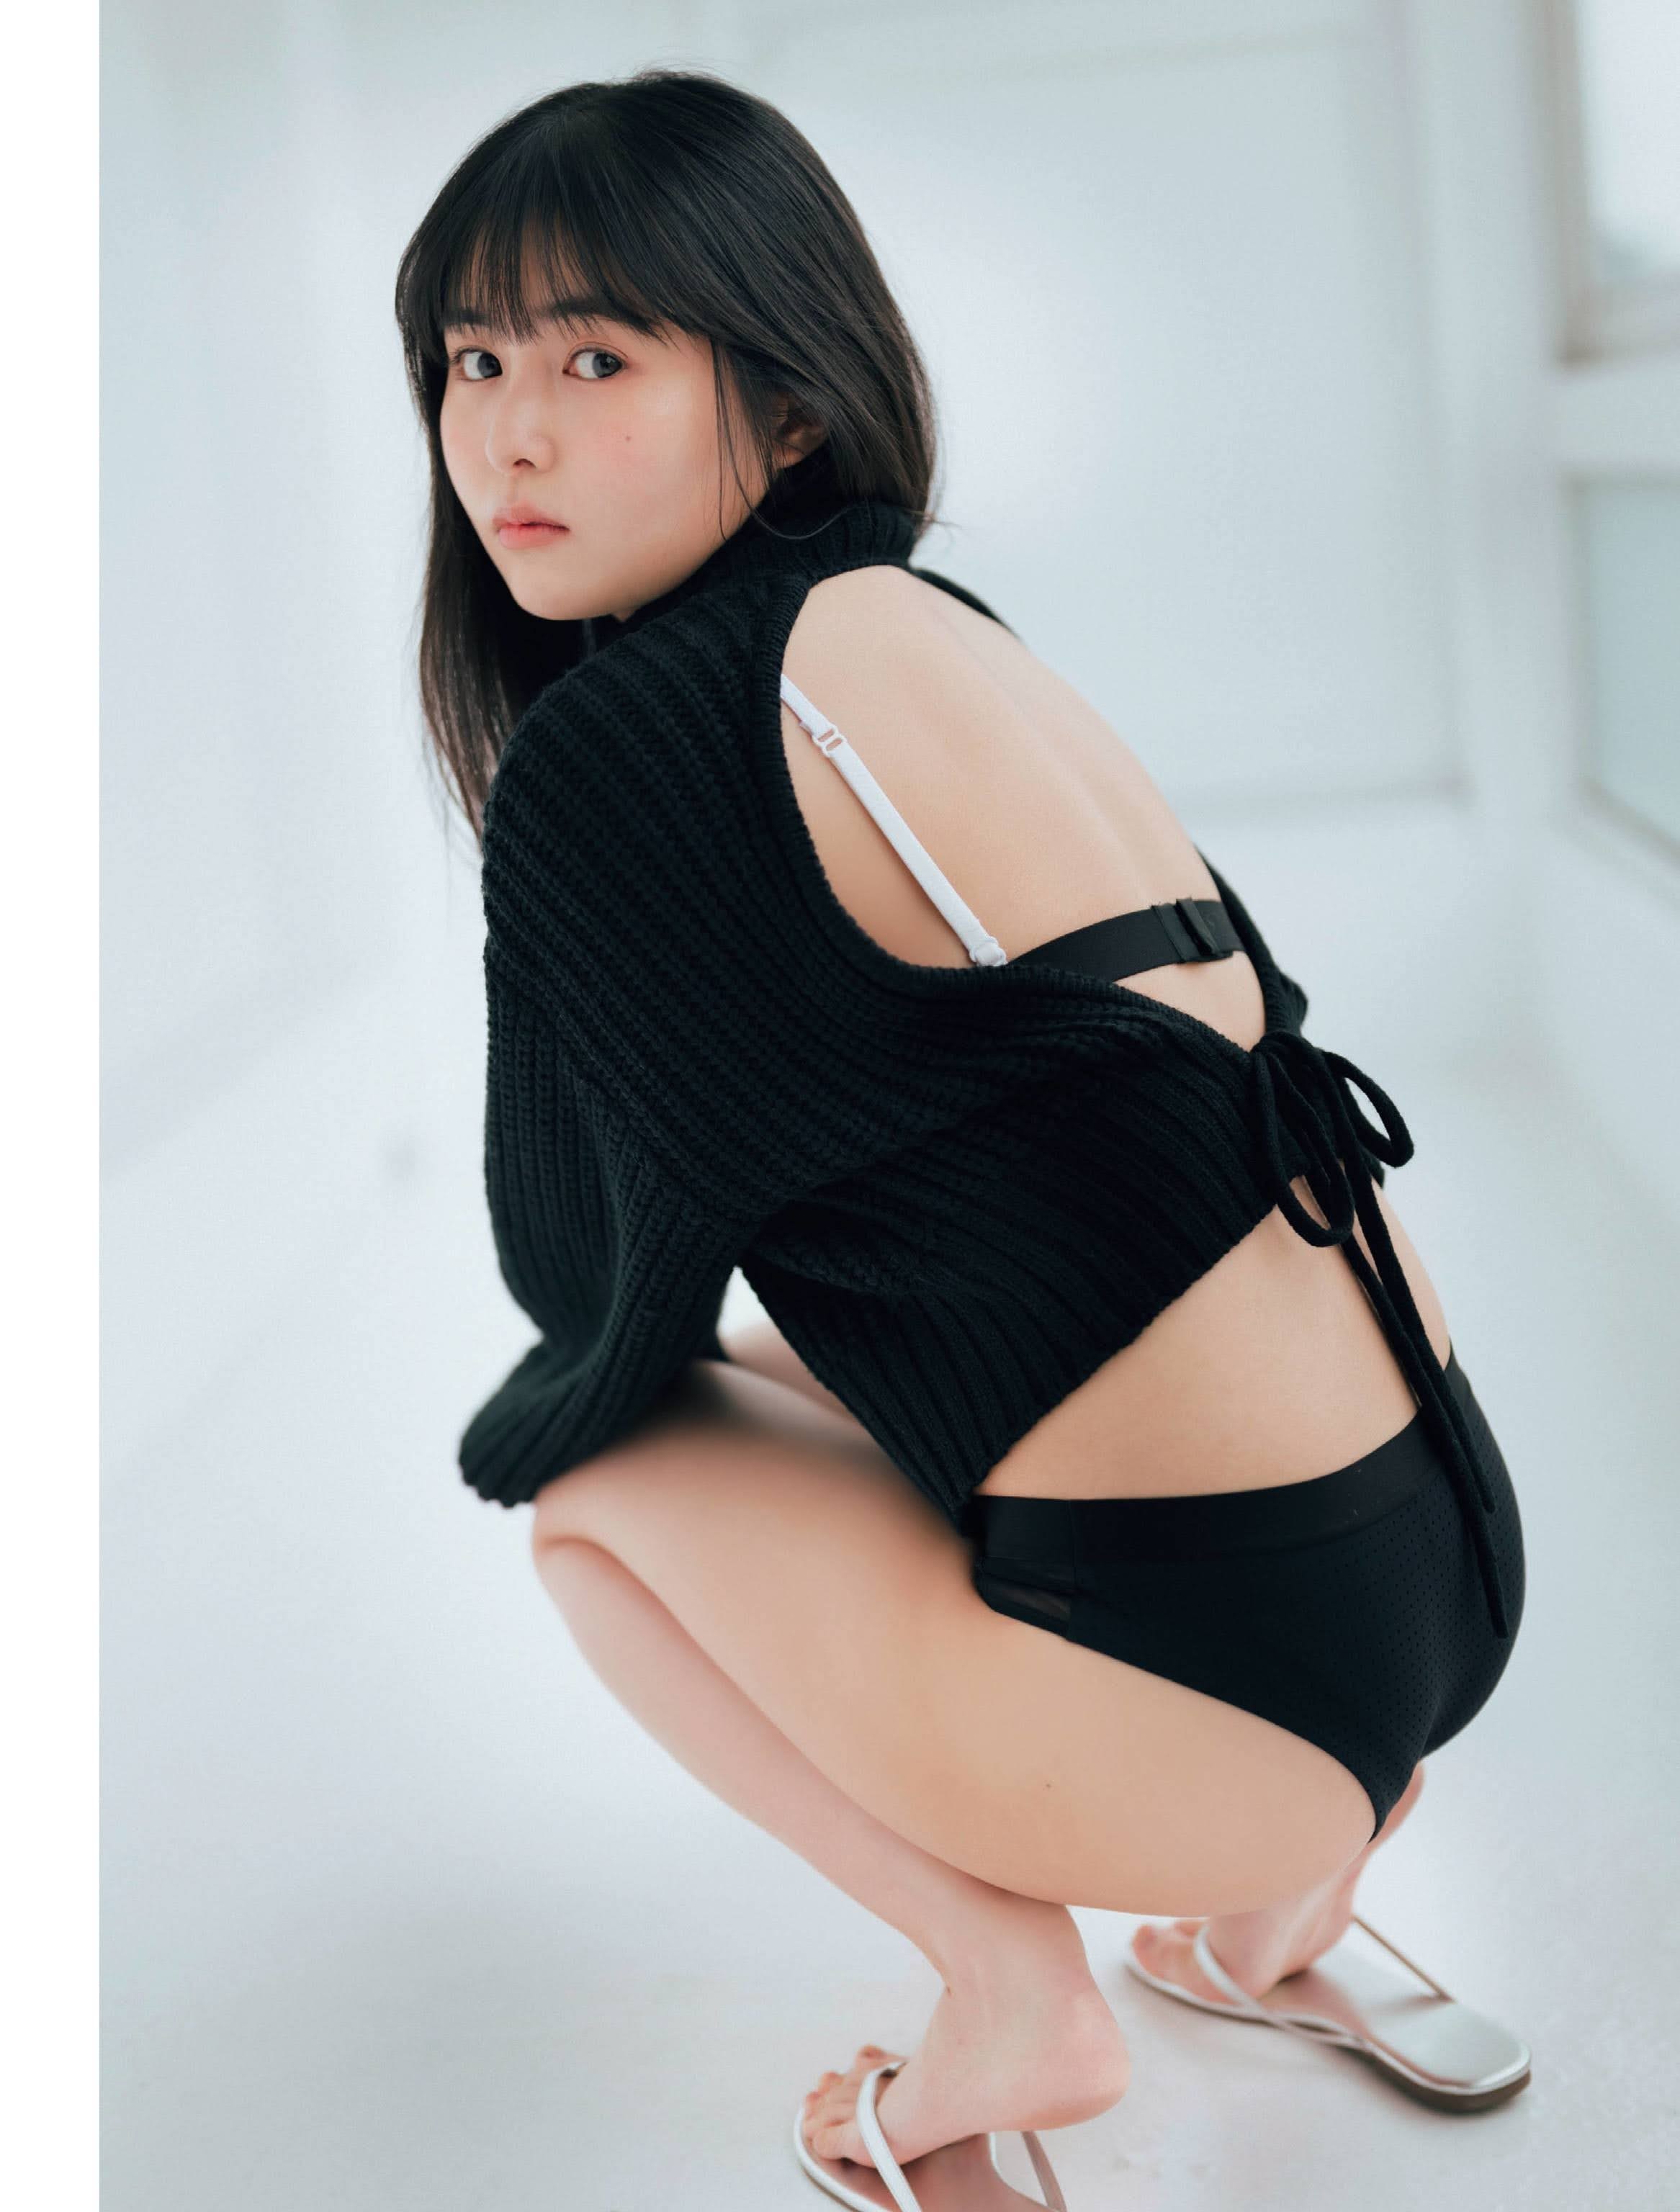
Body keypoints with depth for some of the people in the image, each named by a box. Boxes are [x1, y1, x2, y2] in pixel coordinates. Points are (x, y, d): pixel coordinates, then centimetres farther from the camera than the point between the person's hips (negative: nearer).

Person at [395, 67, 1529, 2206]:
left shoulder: (619, 746, -14)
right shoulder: (933, 629, 12)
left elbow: (604, 1287, -4)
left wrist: (518, 1443, 18)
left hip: (1232, 1677, -8)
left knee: (598, 1483, 11)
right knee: (789, 1366, 31)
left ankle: (1015, 1994, 9)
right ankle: (1288, 1903, 26)